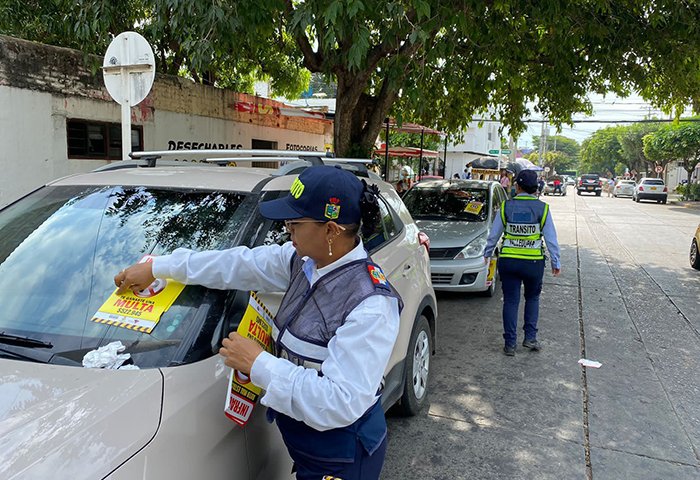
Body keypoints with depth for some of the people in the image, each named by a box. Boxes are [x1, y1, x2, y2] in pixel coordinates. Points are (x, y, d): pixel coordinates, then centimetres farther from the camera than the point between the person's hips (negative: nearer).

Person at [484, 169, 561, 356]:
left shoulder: (506, 206, -4)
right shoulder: (542, 208, -5)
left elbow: (494, 234, 4)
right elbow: (551, 238, -2)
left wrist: (487, 253, 18)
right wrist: (556, 262, 8)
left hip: (508, 260, 0)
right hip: (534, 262, 0)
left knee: (511, 301, 7)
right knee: (532, 298, 21)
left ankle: (510, 343, 10)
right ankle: (530, 337, 16)